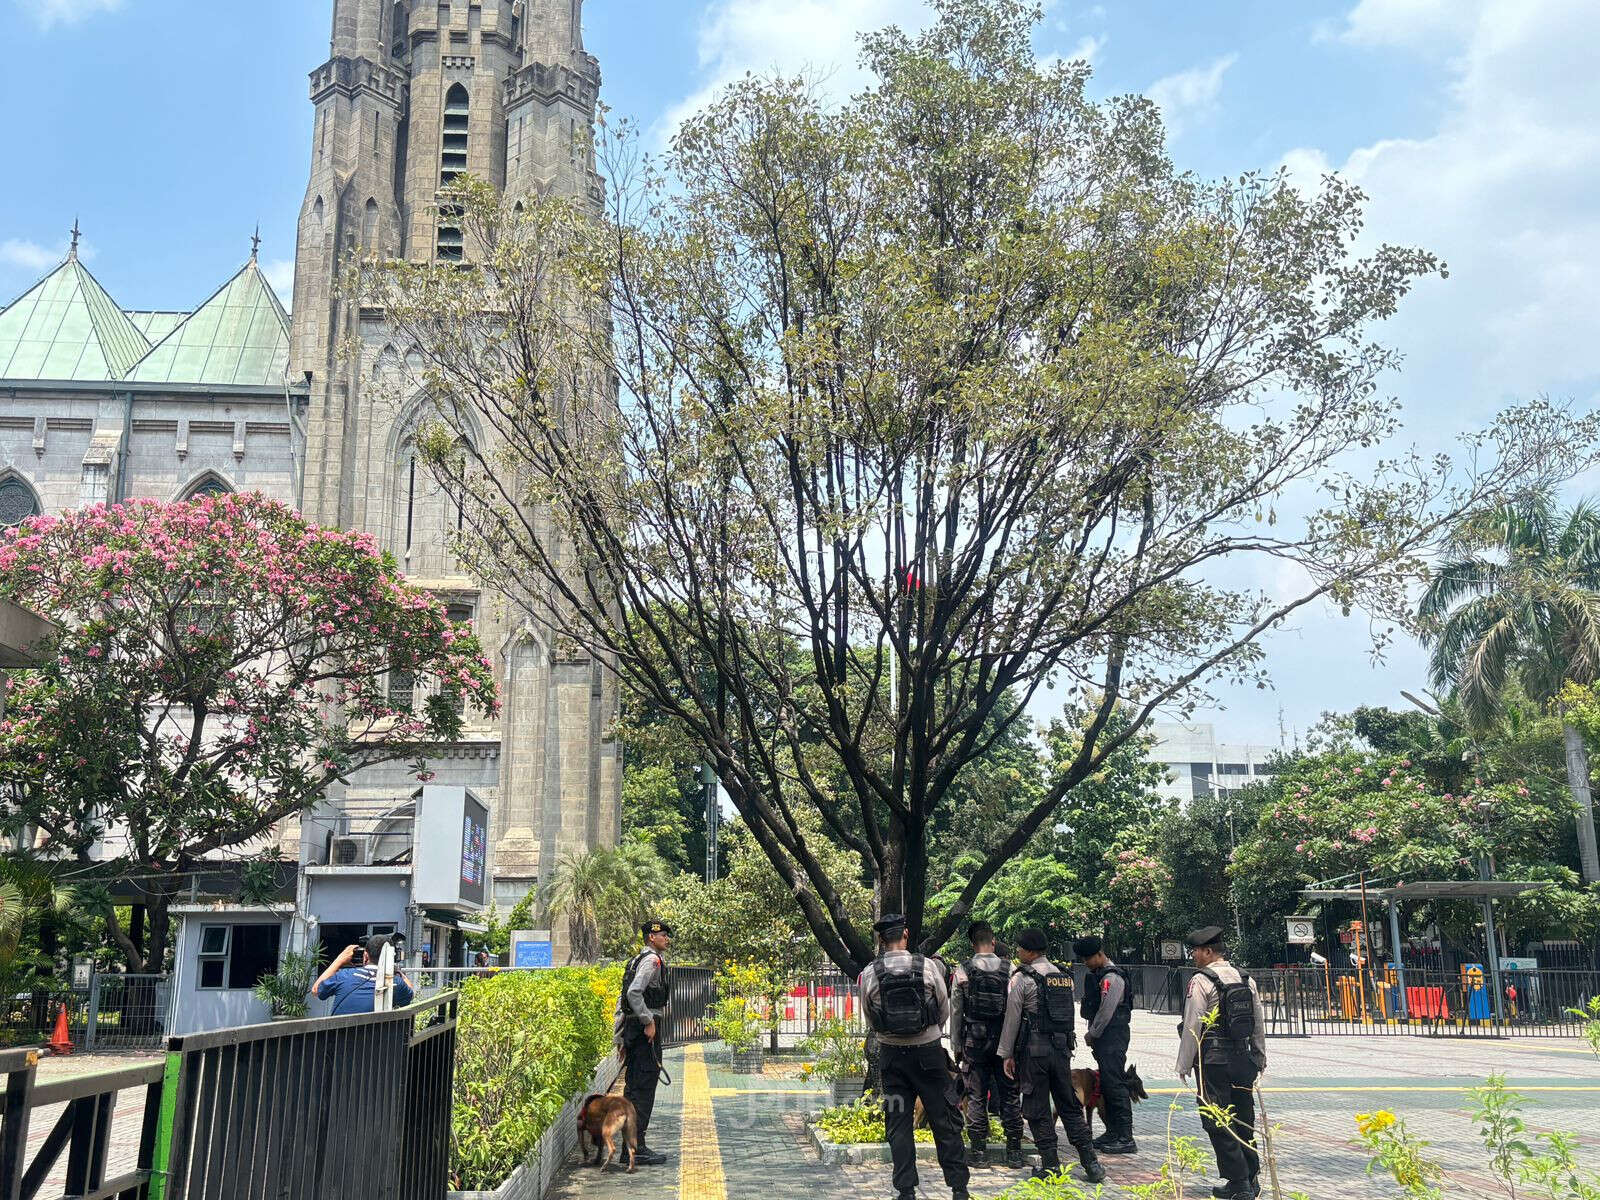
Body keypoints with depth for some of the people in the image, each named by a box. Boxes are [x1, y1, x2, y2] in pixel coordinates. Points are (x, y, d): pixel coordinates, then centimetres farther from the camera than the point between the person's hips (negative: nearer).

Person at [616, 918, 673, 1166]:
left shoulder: (636, 960, 21)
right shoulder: (652, 960, -9)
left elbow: (622, 999, 23)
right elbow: (634, 992, -24)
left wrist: (621, 1039, 23)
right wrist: (648, 1022, -20)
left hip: (632, 1028, 10)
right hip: (646, 1030, -10)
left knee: (634, 1087, 12)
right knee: (644, 1088, -8)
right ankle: (637, 1148, -7)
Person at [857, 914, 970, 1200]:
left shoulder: (869, 974, -6)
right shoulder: (928, 966, -9)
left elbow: (870, 1019, 7)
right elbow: (945, 1010, 3)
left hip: (891, 1054, 1)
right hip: (929, 1051, -1)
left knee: (898, 1124, 9)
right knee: (945, 1122, 8)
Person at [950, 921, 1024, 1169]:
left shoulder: (962, 971, -4)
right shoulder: (1010, 969, -3)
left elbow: (955, 1012, 0)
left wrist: (956, 1046, 8)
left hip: (974, 1040, -1)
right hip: (1005, 1040, 1)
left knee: (976, 1097, 7)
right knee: (1010, 1096, 9)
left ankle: (979, 1151, 10)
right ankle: (1014, 1152, 12)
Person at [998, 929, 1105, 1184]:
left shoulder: (1022, 979, -9)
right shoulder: (1062, 976, 11)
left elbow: (1012, 1019, -8)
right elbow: (1070, 1015, 16)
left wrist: (1006, 1054, -1)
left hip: (1034, 1049, -6)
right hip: (1062, 1047, 6)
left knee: (1038, 1110, 4)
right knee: (1070, 1106, 12)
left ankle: (1050, 1165, 6)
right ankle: (1091, 1163, 9)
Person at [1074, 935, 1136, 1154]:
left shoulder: (1112, 977, -15)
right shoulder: (1098, 975, 16)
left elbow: (1106, 1012, -17)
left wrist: (1092, 1034, -7)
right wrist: (1091, 1034, 12)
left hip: (1113, 1037, -10)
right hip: (1103, 1038, 10)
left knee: (1115, 1083, -10)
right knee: (1106, 1084, 13)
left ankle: (1125, 1138, -8)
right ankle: (1112, 1132, 20)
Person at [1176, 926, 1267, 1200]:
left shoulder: (1201, 981, -13)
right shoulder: (1244, 979, 8)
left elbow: (1192, 1028, -13)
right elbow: (1259, 1023, 14)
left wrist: (1184, 1066, -5)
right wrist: (1259, 1059, 24)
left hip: (1213, 1062, -7)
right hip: (1243, 1060, 7)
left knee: (1218, 1122, 1)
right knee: (1243, 1119, 15)